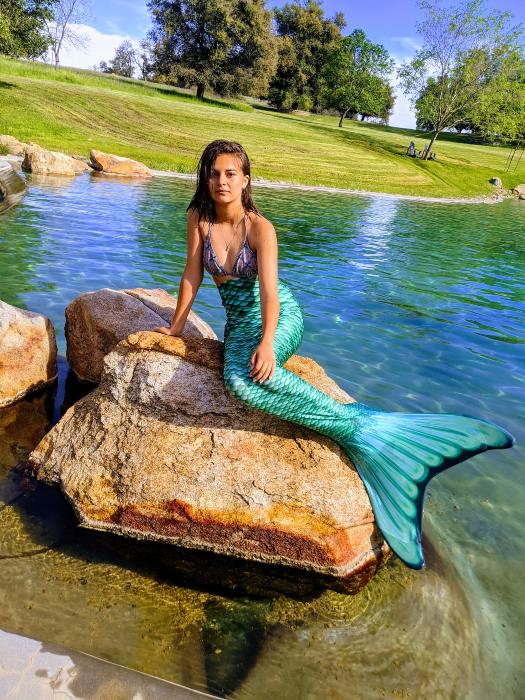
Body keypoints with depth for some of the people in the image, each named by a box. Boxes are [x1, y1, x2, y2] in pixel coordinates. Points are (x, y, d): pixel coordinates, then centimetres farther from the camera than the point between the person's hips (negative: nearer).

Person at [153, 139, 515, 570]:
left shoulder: (260, 227, -12)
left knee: (251, 373, -39)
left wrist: (266, 342, -39)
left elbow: (270, 291, -23)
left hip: (279, 315, -4)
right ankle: (361, 428, -30)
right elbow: (192, 276, 3)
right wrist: (175, 328, 5)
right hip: (237, 323, 5)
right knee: (241, 383, -31)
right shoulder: (199, 218, -1)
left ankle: (358, 426, -31)